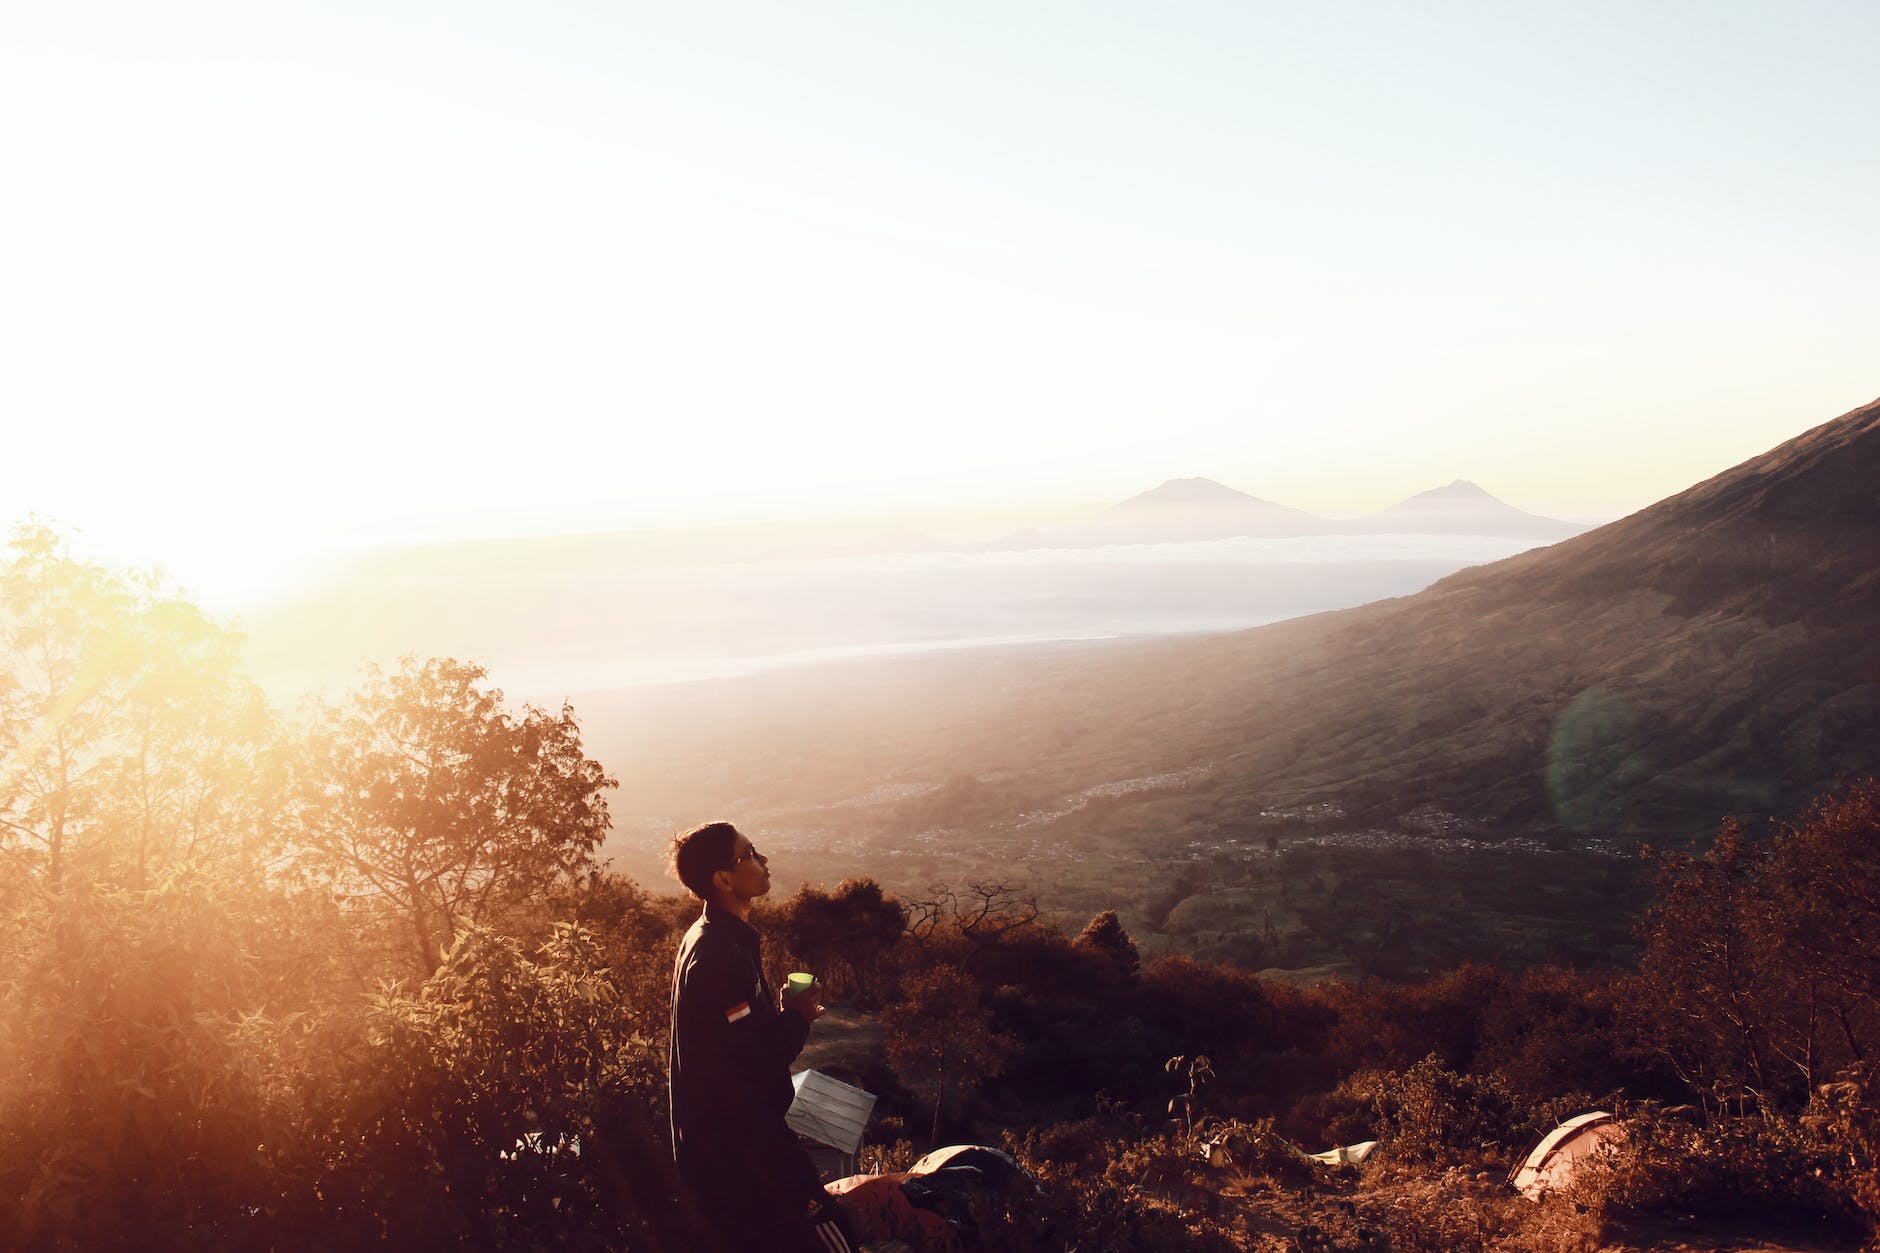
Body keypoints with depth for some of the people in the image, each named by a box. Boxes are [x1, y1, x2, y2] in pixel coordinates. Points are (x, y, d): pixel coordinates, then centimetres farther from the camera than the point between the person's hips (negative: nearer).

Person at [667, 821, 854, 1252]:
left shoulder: (705, 939, 9)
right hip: (739, 1154, -11)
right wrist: (797, 1018, -11)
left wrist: (784, 1012, 3)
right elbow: (754, 1067, -25)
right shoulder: (720, 957, -24)